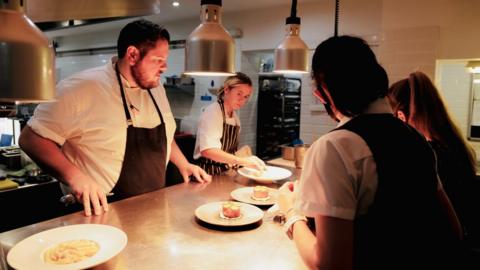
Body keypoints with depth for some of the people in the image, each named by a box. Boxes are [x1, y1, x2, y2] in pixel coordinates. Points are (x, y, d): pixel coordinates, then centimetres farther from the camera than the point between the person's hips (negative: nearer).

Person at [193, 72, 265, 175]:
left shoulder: (235, 118, 9)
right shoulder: (212, 111, -12)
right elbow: (207, 150, -25)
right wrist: (241, 160, -31)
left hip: (224, 173, 7)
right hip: (208, 173, -6)